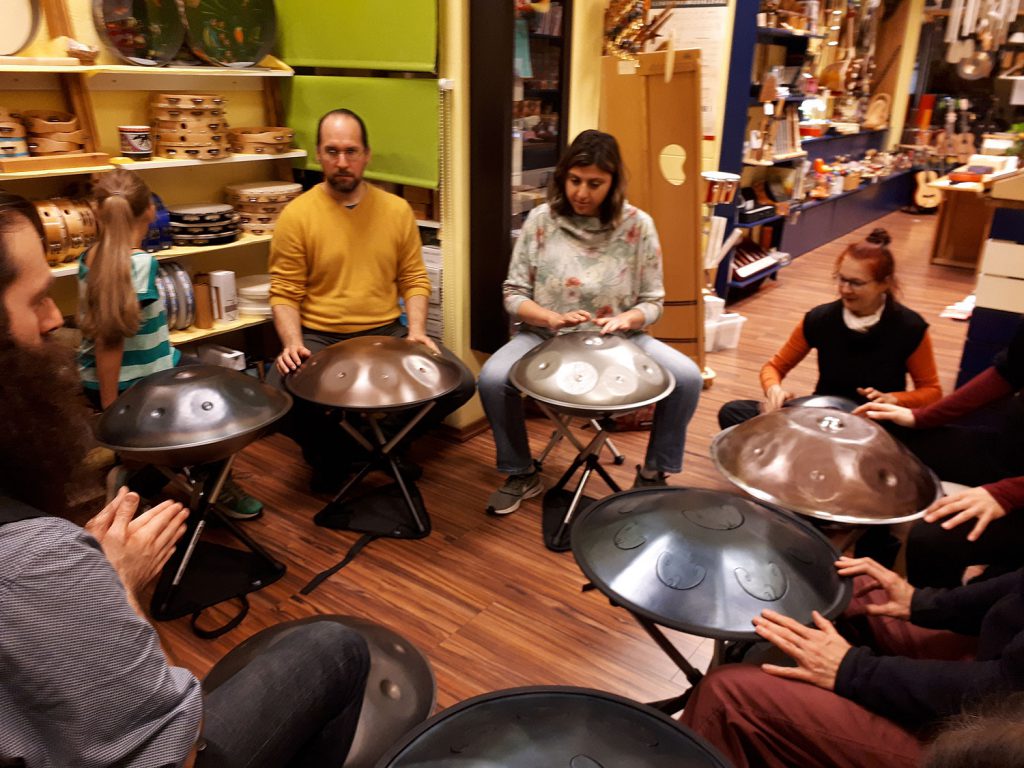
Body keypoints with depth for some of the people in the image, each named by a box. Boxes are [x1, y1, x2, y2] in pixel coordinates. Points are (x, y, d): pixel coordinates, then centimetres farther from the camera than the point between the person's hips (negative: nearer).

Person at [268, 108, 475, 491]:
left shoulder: (397, 209, 3)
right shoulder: (296, 215, -5)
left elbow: (415, 279, 6)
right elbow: (284, 292, -5)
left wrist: (416, 330, -10)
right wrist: (293, 343, -21)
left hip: (387, 333, 3)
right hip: (319, 337, -2)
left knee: (460, 383, -14)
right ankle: (328, 449, 7)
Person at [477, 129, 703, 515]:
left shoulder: (637, 225, -6)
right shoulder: (541, 220, -6)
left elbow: (652, 302, 0)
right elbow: (513, 295, -4)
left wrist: (625, 320, -24)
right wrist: (554, 319, -23)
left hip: (618, 338, 1)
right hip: (546, 336, 0)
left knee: (686, 377, -22)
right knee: (492, 378, -28)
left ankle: (654, 474, 3)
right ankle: (521, 474, -1)